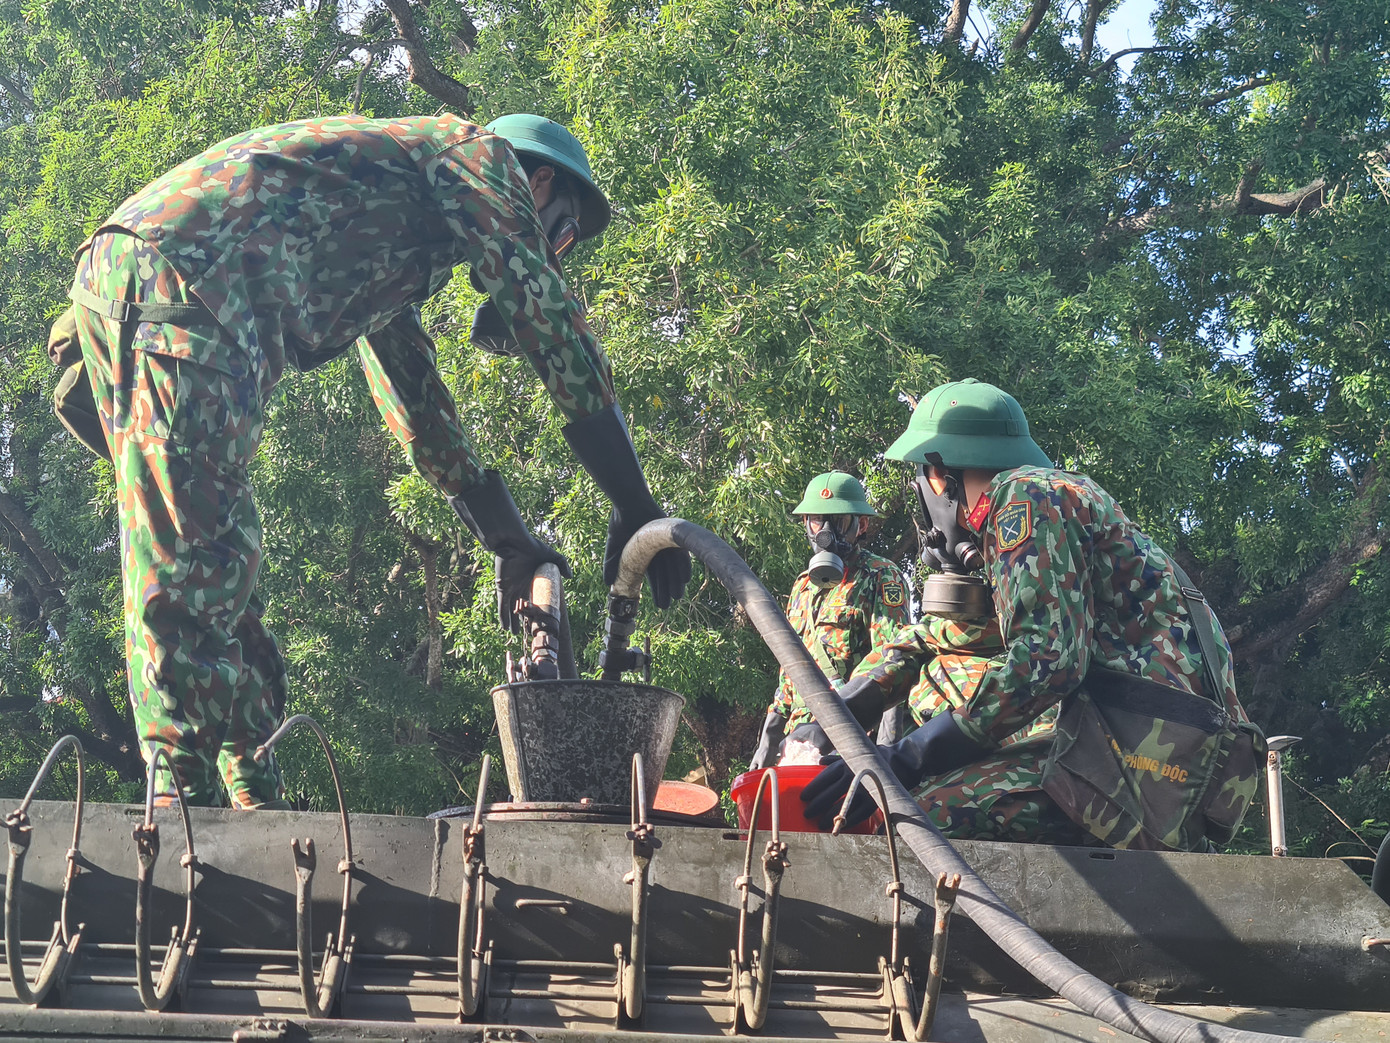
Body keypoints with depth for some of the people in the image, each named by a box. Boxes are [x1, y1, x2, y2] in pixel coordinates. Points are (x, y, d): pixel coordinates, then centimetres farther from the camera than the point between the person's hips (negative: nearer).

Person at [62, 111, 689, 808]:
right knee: (190, 552, -15)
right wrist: (636, 509, 8)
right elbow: (552, 323, 6)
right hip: (182, 274, -10)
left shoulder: (394, 215, 38)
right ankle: (186, 798, -20)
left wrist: (511, 543, 40)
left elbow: (418, 407, 40)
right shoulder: (483, 154, 13)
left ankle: (254, 801, 10)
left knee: (219, 560, 9)